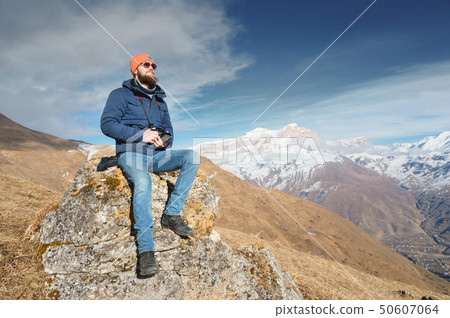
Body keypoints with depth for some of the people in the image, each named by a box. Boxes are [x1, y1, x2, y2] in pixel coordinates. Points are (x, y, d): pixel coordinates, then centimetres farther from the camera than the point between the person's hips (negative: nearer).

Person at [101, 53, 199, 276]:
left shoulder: (159, 100, 23)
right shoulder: (121, 95, 6)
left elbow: (168, 128, 23)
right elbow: (107, 124, -7)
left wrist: (165, 139, -4)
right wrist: (140, 135, -18)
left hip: (156, 155, 5)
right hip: (130, 153, -5)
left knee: (192, 157, -20)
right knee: (143, 182, -37)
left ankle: (171, 214, -20)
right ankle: (145, 251, -34)